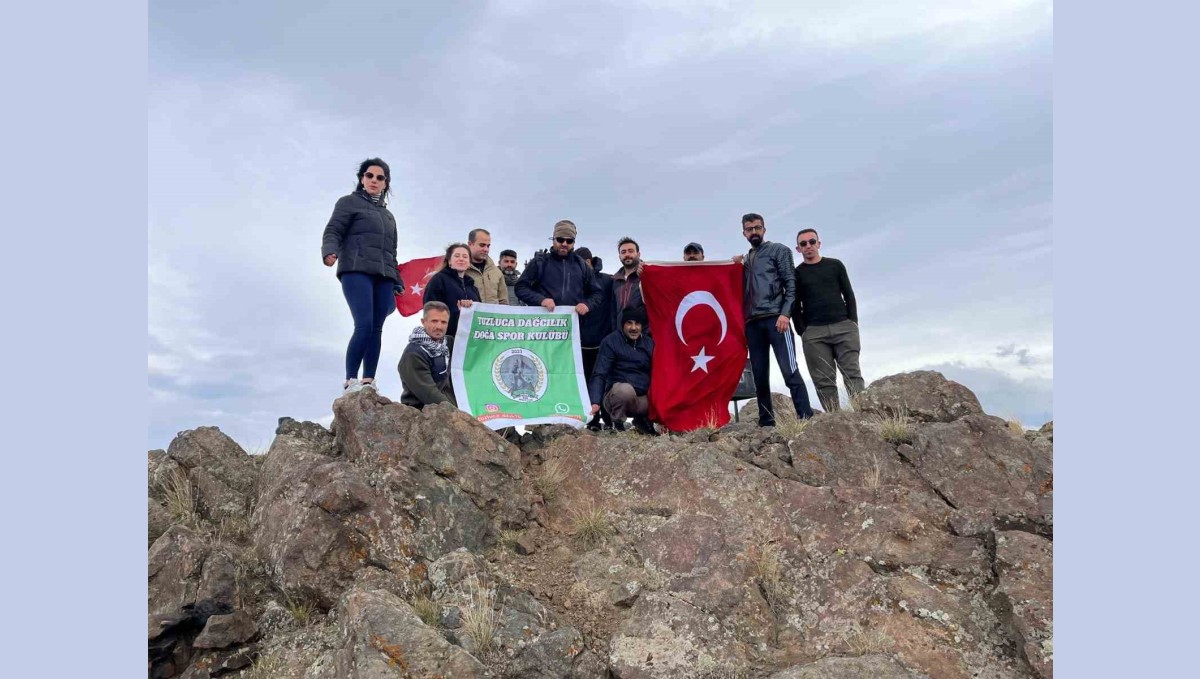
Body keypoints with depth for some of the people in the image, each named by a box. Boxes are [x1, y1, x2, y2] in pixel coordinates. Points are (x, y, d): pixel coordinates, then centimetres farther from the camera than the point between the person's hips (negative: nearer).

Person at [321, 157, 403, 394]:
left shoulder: (388, 215, 28)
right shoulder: (349, 202, 11)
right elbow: (332, 232, -2)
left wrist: (397, 283, 17)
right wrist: (330, 251, -23)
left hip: (383, 276, 6)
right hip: (356, 272, -6)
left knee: (376, 329, -3)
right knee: (364, 326, -20)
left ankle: (368, 382, -3)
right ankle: (350, 382, -17)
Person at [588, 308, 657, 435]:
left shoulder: (649, 343, 9)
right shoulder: (611, 341, -6)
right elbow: (599, 375, -12)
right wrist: (595, 402, -25)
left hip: (644, 399, 5)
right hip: (617, 396, -5)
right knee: (625, 389, -37)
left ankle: (642, 420, 11)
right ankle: (617, 423, -7)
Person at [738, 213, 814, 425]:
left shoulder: (779, 250, 9)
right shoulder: (745, 259, 24)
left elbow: (791, 283, -1)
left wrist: (785, 313, -14)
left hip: (775, 318, -5)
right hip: (752, 323, 5)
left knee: (790, 371, -12)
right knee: (760, 377, 3)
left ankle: (806, 419, -12)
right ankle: (766, 422, 7)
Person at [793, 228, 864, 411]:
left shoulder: (835, 265, 15)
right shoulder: (796, 273, 12)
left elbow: (849, 295, 13)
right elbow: (795, 307, 9)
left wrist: (853, 322, 0)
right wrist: (802, 332, -4)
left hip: (843, 327, 1)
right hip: (813, 332, 0)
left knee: (852, 374, -8)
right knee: (824, 381, -5)